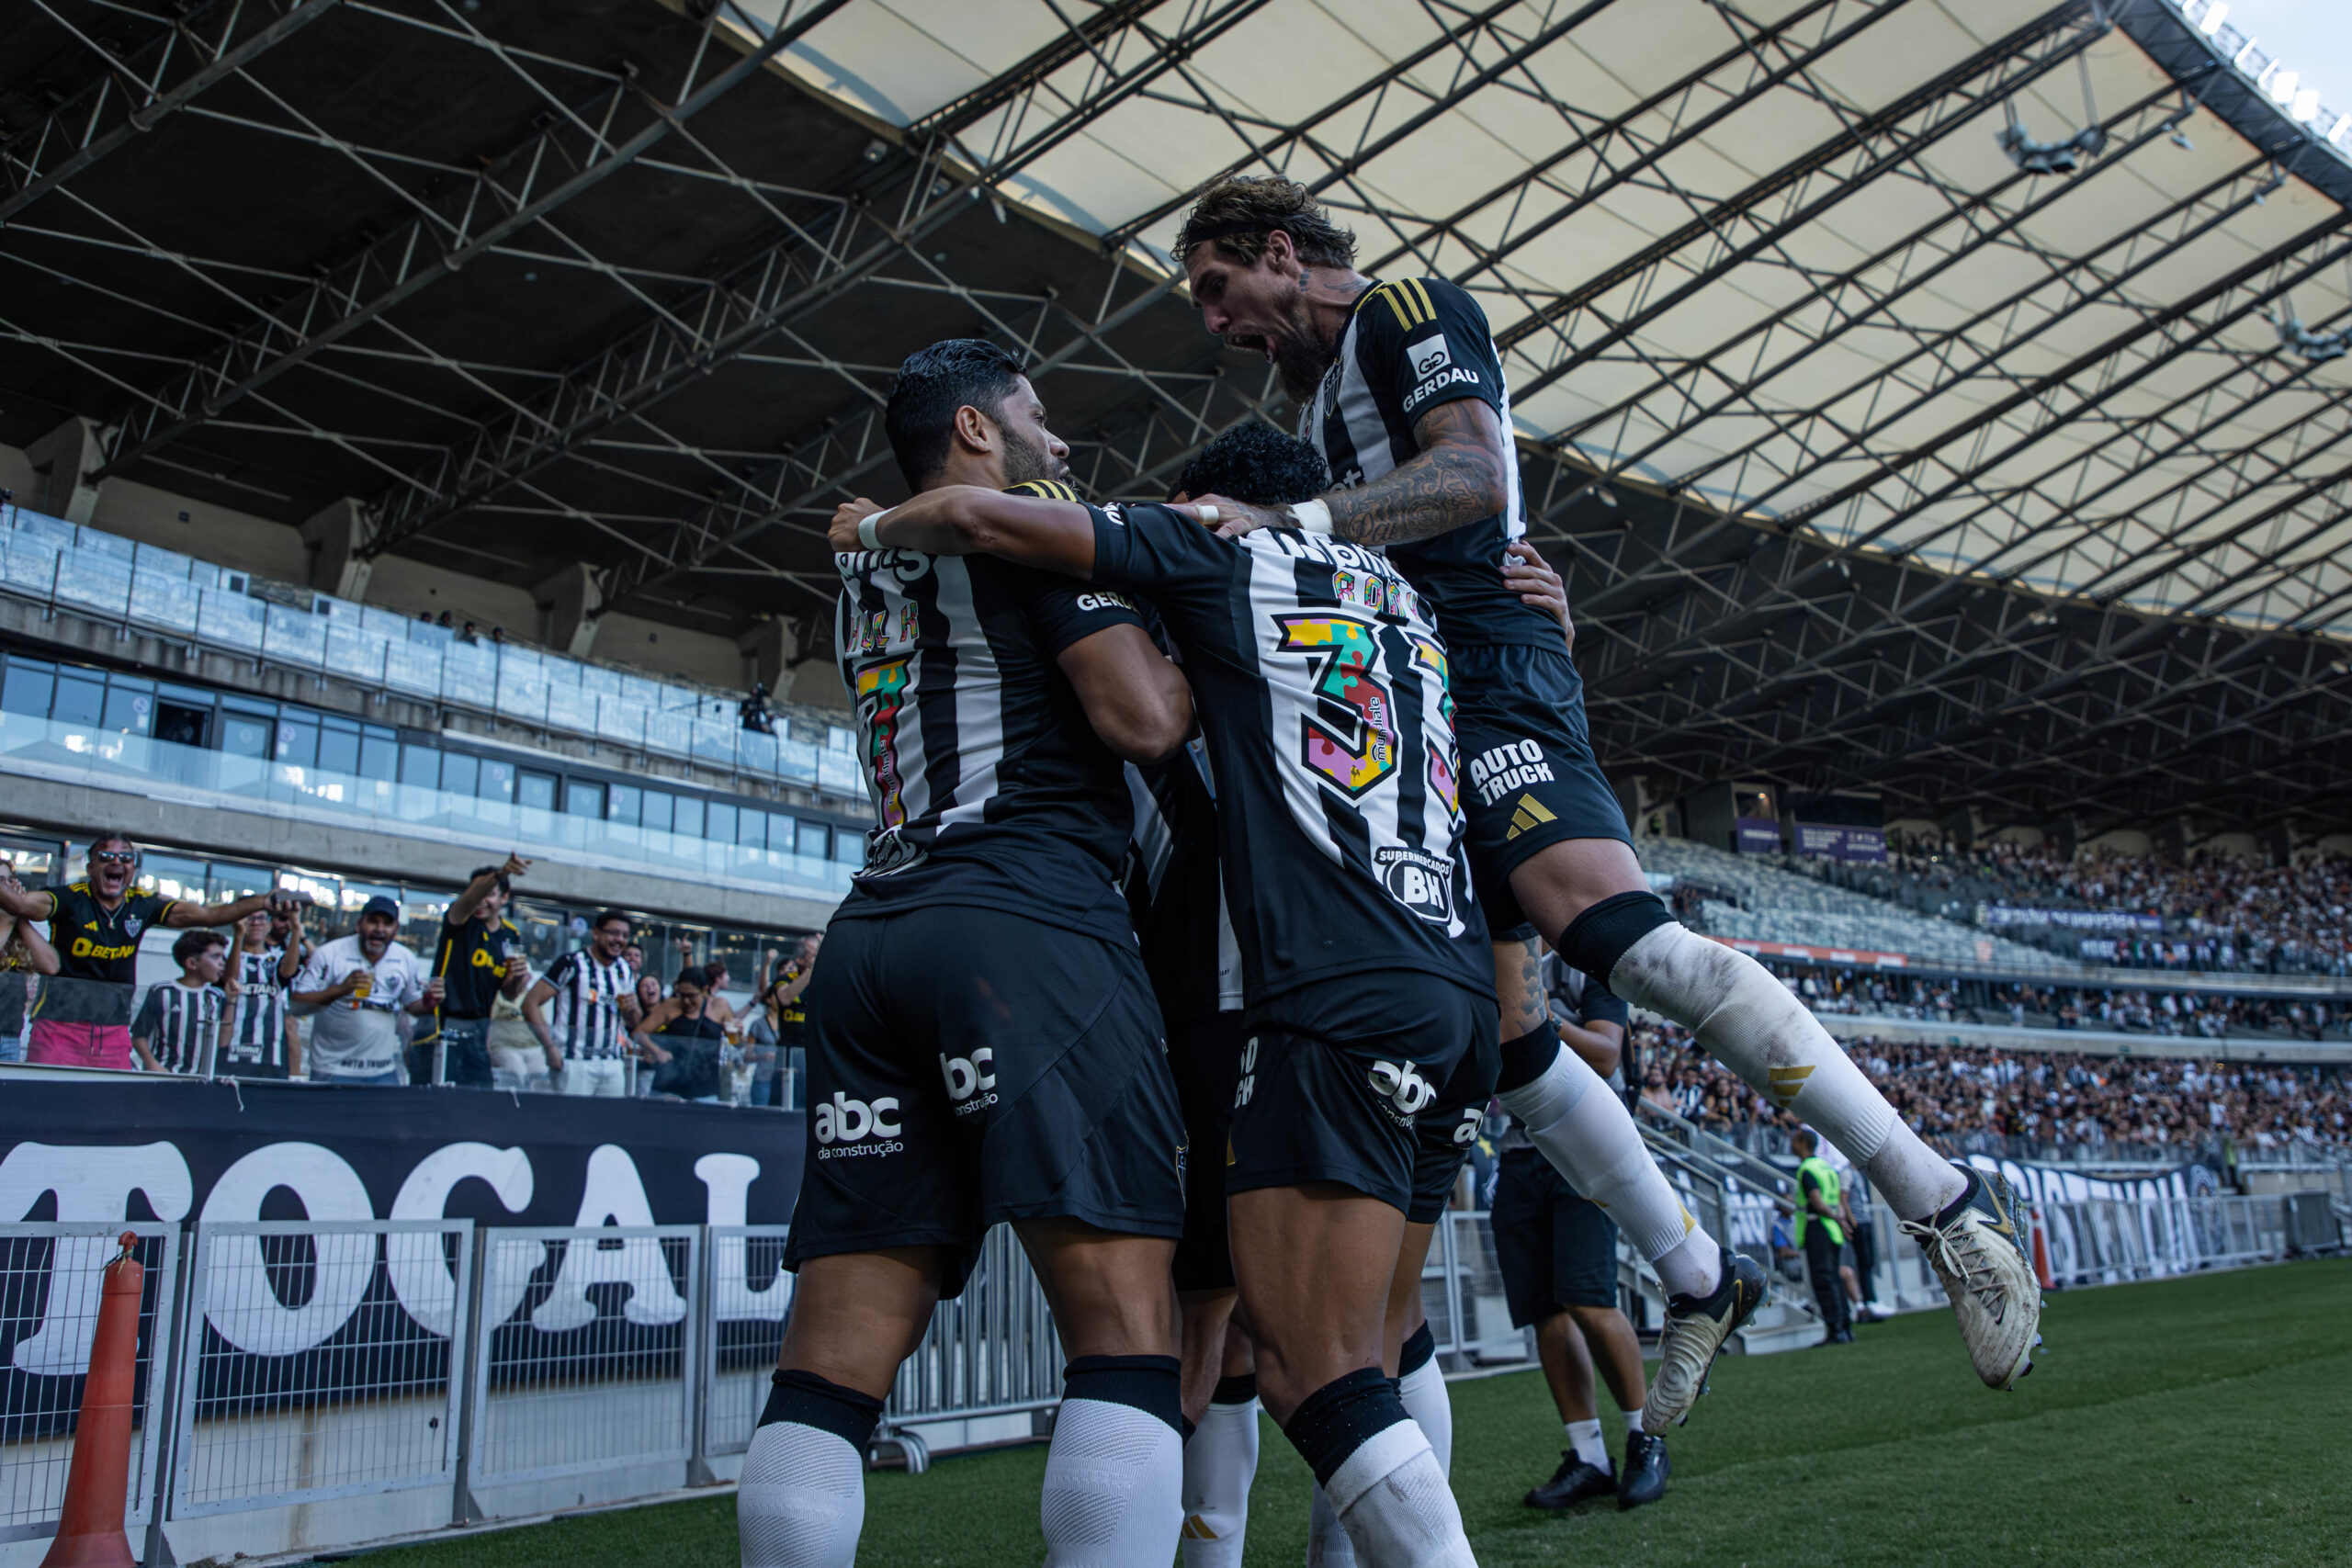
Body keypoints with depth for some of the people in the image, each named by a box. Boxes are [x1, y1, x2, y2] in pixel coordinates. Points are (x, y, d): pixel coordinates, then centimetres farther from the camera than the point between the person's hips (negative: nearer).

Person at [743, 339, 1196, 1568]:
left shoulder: (867, 569, 28)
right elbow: (1143, 720, -4)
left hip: (872, 936, 8)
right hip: (1022, 915, -7)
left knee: (836, 1354, 4)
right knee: (1126, 1323, -9)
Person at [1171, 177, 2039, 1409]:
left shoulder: (1406, 311, 3)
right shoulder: (1313, 395, 30)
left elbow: (1474, 477, -15)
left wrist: (1292, 521, -23)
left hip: (1487, 672, -9)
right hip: (1414, 717, 9)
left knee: (1618, 935, -27)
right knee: (1499, 1036, 3)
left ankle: (1944, 1203, -21)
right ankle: (1697, 1280, 14)